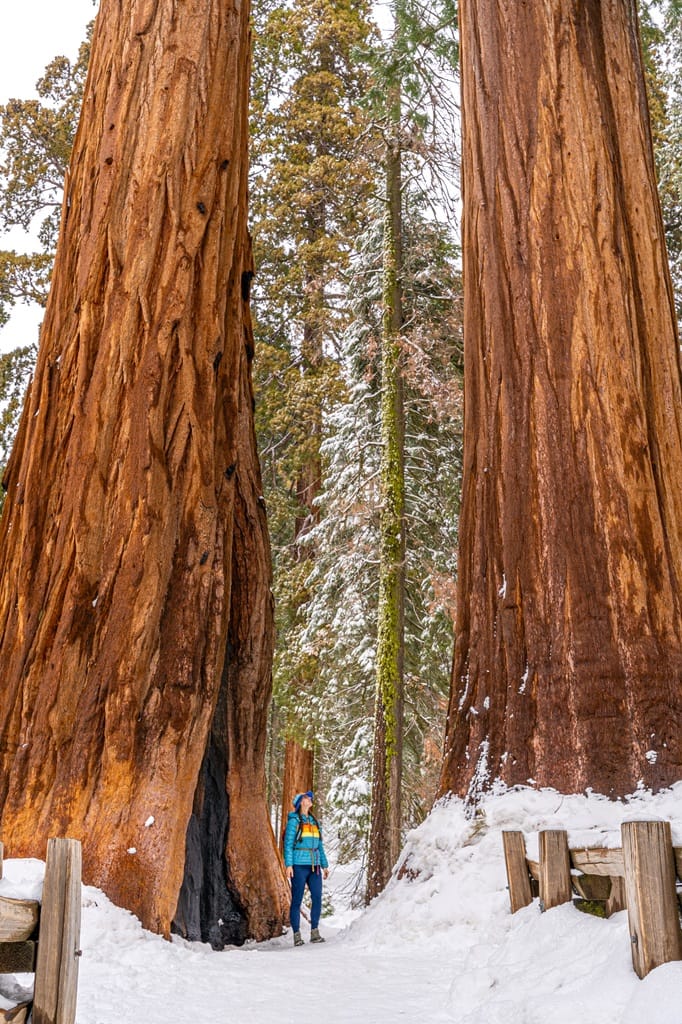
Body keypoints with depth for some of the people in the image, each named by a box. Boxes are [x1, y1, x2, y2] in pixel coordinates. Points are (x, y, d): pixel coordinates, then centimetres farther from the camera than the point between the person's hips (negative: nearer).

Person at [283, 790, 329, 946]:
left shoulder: (314, 821, 18)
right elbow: (288, 844, -4)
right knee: (297, 899, -2)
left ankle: (315, 932, 7)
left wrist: (324, 864, 17)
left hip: (314, 866, 5)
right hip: (299, 865, -5)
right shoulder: (294, 820, 1)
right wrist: (288, 864, -12)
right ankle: (297, 935, 5)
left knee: (317, 898, -2)